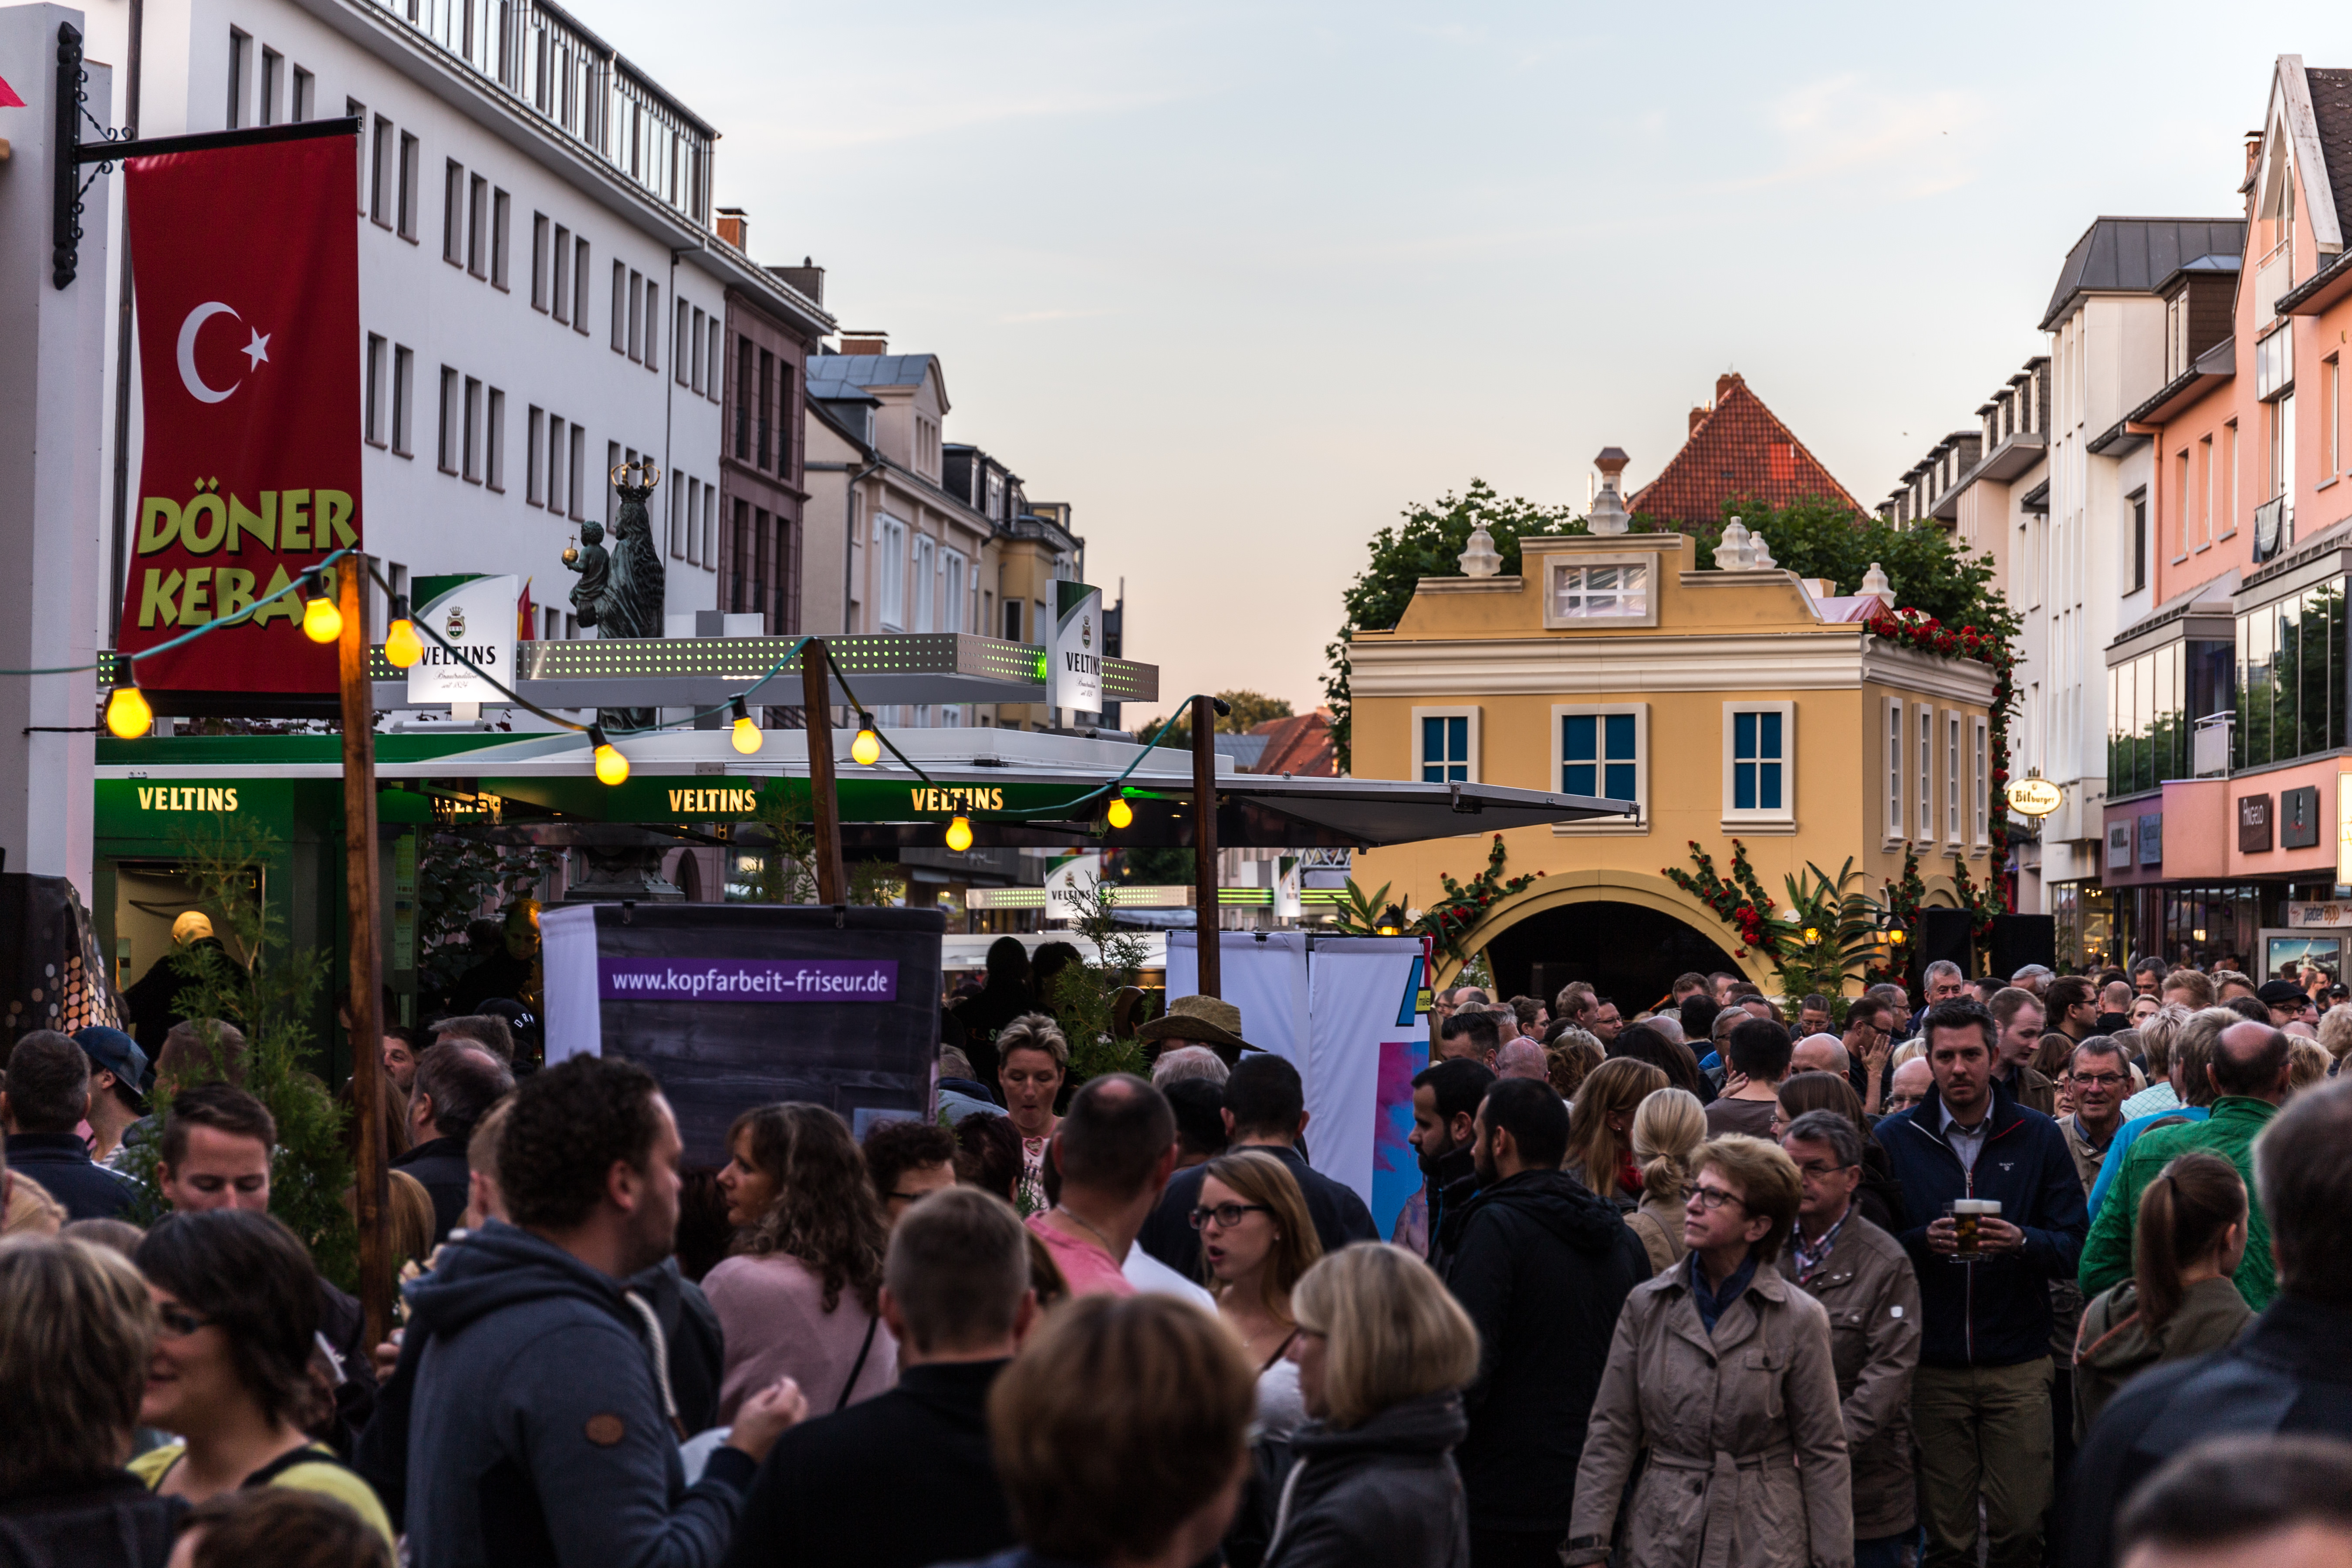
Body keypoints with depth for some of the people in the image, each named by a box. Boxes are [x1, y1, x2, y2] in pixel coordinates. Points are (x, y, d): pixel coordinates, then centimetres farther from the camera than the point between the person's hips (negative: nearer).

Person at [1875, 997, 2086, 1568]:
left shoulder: (2038, 1136, 5)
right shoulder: (1895, 1139, 5)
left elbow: (2075, 1247, 1)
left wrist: (2022, 1242, -18)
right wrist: (1923, 1242, -15)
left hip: (2018, 1367, 0)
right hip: (1931, 1365, 0)